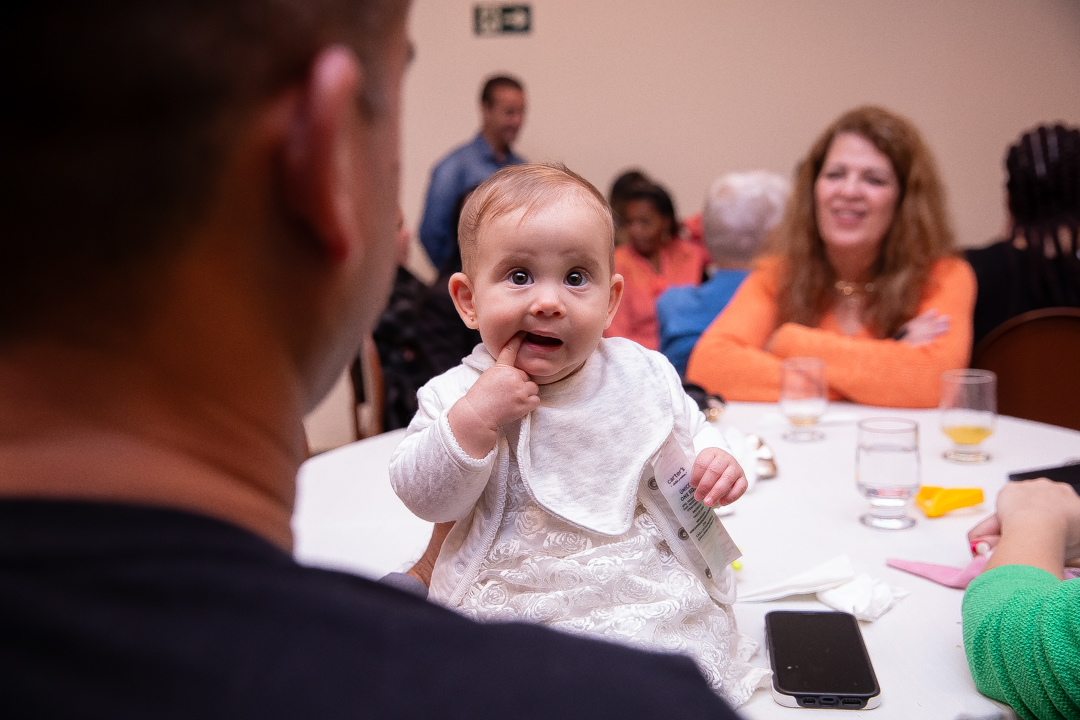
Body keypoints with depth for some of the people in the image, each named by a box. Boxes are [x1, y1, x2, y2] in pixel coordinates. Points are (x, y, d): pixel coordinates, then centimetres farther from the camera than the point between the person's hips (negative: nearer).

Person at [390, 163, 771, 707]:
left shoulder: (643, 373, 1)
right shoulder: (457, 395, -5)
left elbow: (689, 430, 17)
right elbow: (425, 499, -9)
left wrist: (714, 459, -6)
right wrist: (473, 419, -23)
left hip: (652, 603, 2)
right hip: (514, 607, -1)